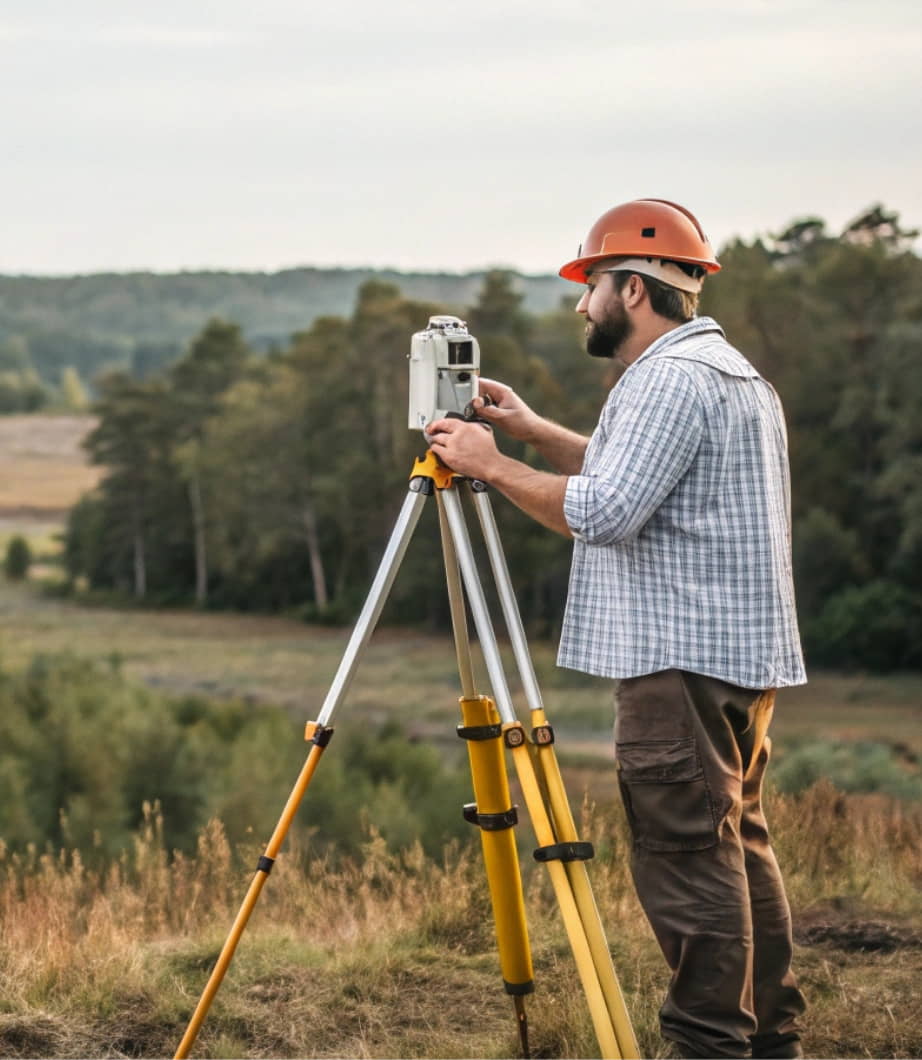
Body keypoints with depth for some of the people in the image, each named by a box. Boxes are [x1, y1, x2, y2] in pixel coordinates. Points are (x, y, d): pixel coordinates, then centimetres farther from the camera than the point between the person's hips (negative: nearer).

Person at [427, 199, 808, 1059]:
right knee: (738, 844, 13)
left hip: (683, 662, -11)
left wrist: (493, 467, -11)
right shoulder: (732, 371, 21)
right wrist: (532, 431, 27)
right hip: (744, 656, 11)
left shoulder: (670, 378, -14)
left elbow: (602, 511, -21)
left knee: (687, 852, -9)